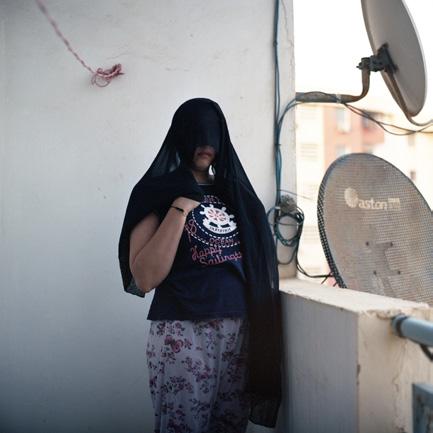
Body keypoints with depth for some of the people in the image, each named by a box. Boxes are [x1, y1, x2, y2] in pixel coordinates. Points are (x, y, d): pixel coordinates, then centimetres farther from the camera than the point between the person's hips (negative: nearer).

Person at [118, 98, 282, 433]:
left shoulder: (231, 188, 12)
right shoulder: (157, 191, -4)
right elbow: (144, 279, -14)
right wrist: (180, 210, -16)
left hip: (240, 327, 5)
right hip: (183, 333, -5)